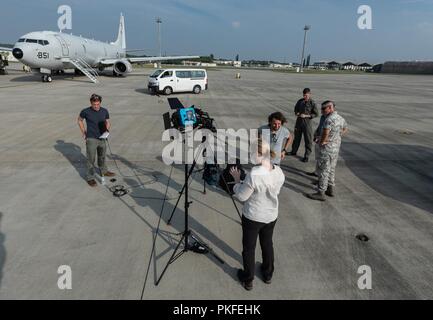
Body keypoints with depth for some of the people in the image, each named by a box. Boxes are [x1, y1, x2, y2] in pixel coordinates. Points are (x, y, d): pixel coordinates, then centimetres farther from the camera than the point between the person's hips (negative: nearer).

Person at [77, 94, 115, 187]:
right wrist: (83, 132, 2)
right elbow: (80, 120, 6)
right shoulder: (85, 112, -11)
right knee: (91, 159, 2)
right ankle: (90, 178, 12)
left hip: (102, 138, 4)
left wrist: (106, 129, -11)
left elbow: (108, 122, 10)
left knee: (102, 157, 22)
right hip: (91, 139, -4)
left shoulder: (104, 111, -3)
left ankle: (104, 171, 43)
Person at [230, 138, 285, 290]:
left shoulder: (253, 175, -32)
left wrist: (237, 180, -5)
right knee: (267, 244, 26)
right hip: (271, 216, 6)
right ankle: (268, 274, 46)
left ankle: (248, 280, 34)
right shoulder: (279, 172, -12)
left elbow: (241, 196, -19)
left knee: (249, 248, 16)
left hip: (252, 217, -5)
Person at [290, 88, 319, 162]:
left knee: (308, 139, 0)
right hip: (299, 121, 5)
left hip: (307, 122, -4)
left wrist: (306, 116, -17)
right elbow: (296, 109, 18)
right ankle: (294, 151, 33)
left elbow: (316, 114, -9)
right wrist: (297, 113, -5)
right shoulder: (300, 101, 3)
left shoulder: (312, 103, -10)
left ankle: (306, 156, 10)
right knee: (297, 137, 17)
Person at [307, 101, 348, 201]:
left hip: (327, 148, -9)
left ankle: (321, 193, 4)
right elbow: (345, 130, 25)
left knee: (324, 170, -2)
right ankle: (330, 189, 30)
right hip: (336, 147, 9)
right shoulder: (340, 118, 8)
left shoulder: (329, 119, -22)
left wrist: (322, 142, -12)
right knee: (332, 169, 19)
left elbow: (325, 134, -30)